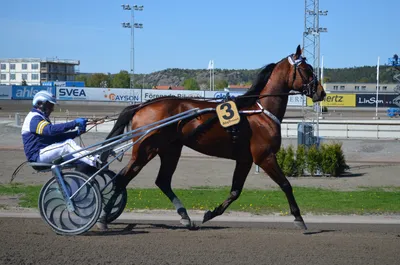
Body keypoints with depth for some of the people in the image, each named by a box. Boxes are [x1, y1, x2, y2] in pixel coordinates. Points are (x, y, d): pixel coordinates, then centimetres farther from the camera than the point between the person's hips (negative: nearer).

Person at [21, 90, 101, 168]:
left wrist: (77, 132, -1)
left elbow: (57, 136, 15)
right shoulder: (34, 118, -12)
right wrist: (74, 123, -34)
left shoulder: (42, 118, 24)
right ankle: (95, 162, -32)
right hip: (37, 155, -11)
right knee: (68, 144, -25)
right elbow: (51, 130, -31)